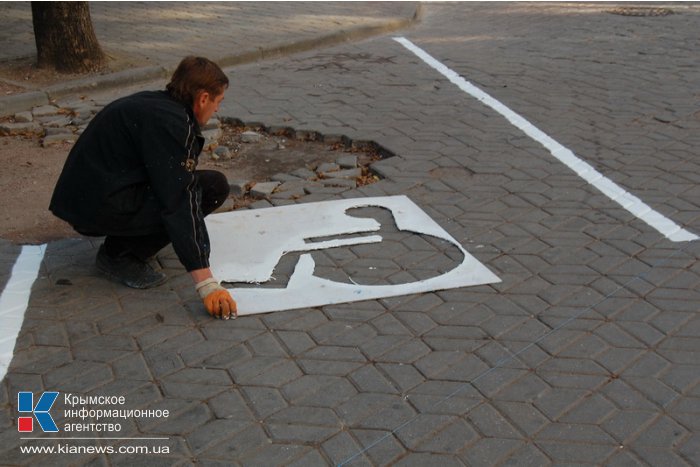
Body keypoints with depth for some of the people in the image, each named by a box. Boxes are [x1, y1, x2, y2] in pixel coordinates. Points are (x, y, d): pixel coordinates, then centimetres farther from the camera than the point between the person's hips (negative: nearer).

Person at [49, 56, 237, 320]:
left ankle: (124, 241, 12)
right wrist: (205, 282, -25)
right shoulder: (169, 122, -18)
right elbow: (179, 203, -24)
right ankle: (120, 255, -6)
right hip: (99, 207, -9)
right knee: (211, 188, -13)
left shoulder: (152, 102, 11)